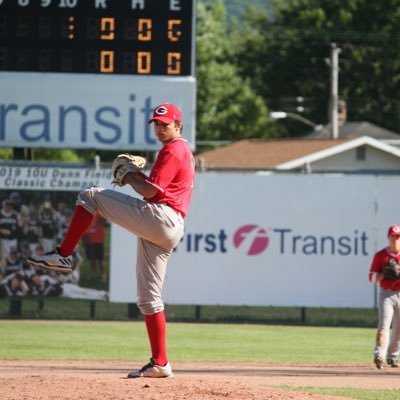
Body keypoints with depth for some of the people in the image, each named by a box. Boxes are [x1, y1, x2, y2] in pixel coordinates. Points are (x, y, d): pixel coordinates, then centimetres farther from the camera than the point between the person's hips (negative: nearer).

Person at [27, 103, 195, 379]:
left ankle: (63, 255, -8)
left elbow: (150, 192, -13)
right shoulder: (184, 151, 27)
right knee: (148, 296, 9)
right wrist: (139, 175, 15)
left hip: (158, 217, -10)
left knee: (90, 197, -3)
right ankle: (160, 364, 5)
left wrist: (129, 178, 5)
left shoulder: (173, 150, -5)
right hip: (168, 232, 10)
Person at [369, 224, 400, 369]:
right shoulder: (380, 255, 0)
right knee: (384, 324, -18)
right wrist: (386, 274, -18)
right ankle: (379, 355, -30)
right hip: (386, 294, -3)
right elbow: (372, 277, -1)